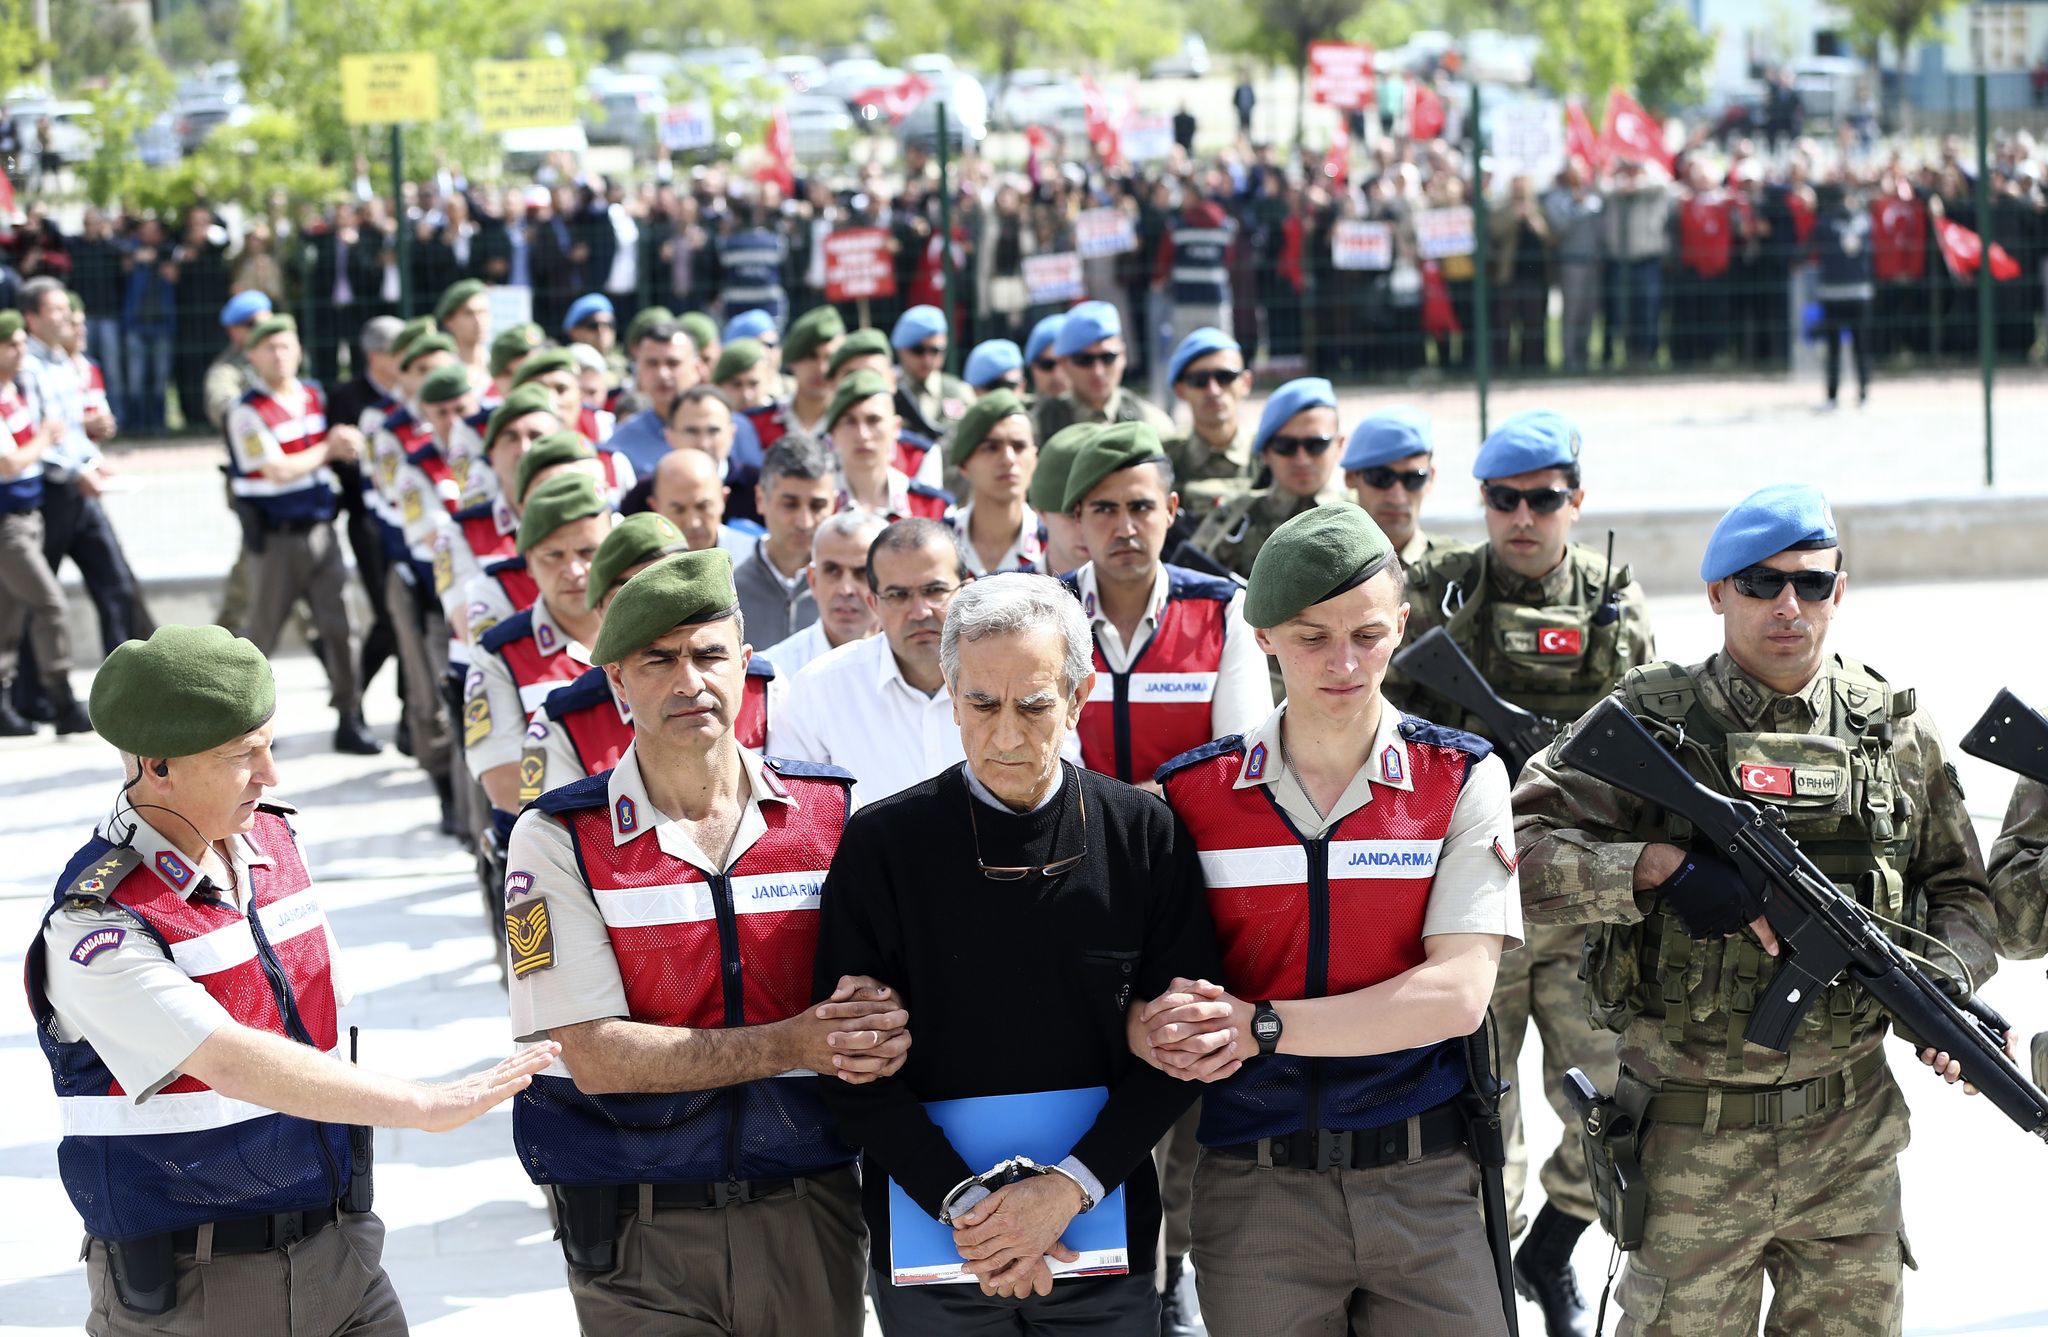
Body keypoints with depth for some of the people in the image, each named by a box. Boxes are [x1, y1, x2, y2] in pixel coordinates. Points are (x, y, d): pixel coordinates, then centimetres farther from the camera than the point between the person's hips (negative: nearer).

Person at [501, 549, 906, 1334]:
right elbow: (596, 1057, -13)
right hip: (639, 1238, -2)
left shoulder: (833, 813, 3)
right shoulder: (558, 839, -5)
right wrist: (793, 1045, -20)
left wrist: (883, 1026, -21)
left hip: (809, 1217, 2)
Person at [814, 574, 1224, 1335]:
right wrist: (961, 1203, -15)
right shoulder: (882, 843, -4)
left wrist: (1068, 1187, -14)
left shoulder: (1145, 836, -1)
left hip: (1106, 1235, 1)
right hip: (930, 1245, -1)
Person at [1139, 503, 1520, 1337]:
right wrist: (1160, 1036, -23)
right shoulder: (1192, 794, 3)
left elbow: (1458, 994, -9)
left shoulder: (1461, 780, 1)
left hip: (1424, 1188, 0)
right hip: (1253, 1195, 0)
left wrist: (1260, 1025, -16)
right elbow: (1139, 982, 2)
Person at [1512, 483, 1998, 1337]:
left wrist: (1944, 978, -7)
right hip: (1693, 1142, -4)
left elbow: (1961, 889, 13)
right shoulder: (1648, 724, -7)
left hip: (1851, 1136, 4)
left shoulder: (1895, 732, 4)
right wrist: (1656, 867, -27)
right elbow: (1514, 853, -15)